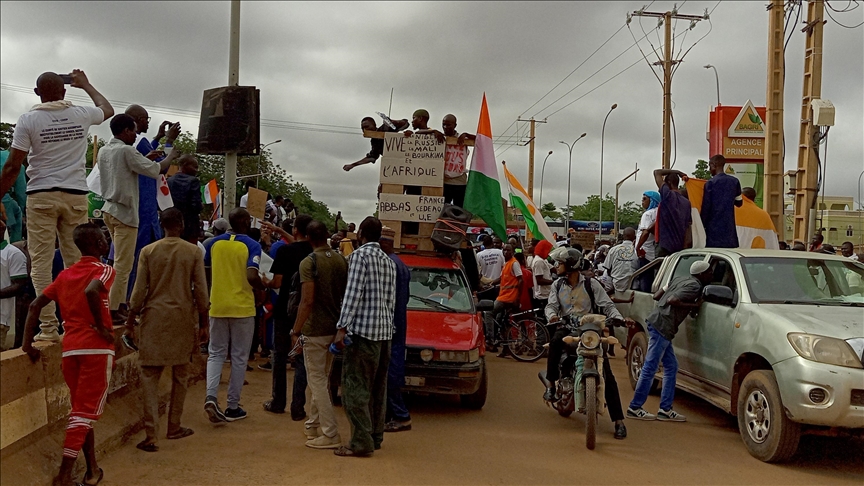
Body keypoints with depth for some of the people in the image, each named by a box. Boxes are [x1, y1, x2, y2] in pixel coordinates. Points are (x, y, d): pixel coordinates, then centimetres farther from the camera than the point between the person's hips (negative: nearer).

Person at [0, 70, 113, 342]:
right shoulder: (80, 115, 4)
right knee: (76, 261, 7)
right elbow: (108, 110, 28)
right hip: (76, 195, 3)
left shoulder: (28, 120, -3)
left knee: (41, 263, 0)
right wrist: (85, 85, 41)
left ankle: (49, 327, -3)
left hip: (41, 196, -2)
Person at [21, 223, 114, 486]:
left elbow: (35, 305, 11)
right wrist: (101, 327, -15)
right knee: (86, 411, -3)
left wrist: (27, 342, 11)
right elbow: (91, 291, -26)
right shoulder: (104, 269, -4)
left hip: (70, 348, 7)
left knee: (80, 409, 15)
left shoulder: (65, 274, 17)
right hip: (96, 347, -6)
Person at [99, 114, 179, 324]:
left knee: (122, 261, 16)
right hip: (124, 212, -9)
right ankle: (113, 310, -6)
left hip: (109, 209, 9)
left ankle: (121, 303, 18)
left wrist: (146, 159, 21)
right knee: (123, 264, -6)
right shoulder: (126, 151, -14)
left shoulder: (104, 151, 12)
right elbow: (154, 171, -13)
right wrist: (170, 157, 3)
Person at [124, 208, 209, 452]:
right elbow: (201, 290, -2)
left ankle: (151, 434, -4)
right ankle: (174, 426, 22)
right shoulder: (193, 252, -1)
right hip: (183, 318, 0)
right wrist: (203, 323, 6)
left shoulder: (148, 251, 0)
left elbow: (139, 289, -1)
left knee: (150, 376, 3)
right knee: (180, 375, 13)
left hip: (154, 318, 0)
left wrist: (130, 322, 8)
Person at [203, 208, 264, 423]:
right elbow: (252, 276, -21)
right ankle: (233, 407, 13)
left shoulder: (214, 243, 4)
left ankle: (211, 396, -7)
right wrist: (262, 286, -1)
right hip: (242, 307, -3)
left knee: (216, 353, 13)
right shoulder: (251, 245, -10)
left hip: (217, 306, 3)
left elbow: (205, 274, 11)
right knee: (239, 357, 7)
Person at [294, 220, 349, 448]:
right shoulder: (341, 261, 5)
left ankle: (330, 434, -3)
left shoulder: (309, 262, -14)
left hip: (315, 330, -7)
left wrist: (296, 331, -14)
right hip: (335, 329, 7)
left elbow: (307, 301, -20)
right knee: (322, 379, 18)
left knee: (317, 381, -2)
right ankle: (314, 425, 29)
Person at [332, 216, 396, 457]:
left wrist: (342, 327, -17)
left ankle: (361, 441, -8)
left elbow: (353, 293, -16)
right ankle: (375, 436, 20)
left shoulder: (360, 255, -7)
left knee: (355, 386, -6)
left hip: (364, 329, -8)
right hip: (385, 330, 8)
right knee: (377, 386, 13)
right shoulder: (389, 261, 15)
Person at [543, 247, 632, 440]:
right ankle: (551, 384, -24)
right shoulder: (558, 285, 9)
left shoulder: (591, 284, -1)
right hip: (567, 329, 2)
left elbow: (607, 305, -4)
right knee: (555, 340, -37)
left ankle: (618, 420, -5)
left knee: (607, 374, -9)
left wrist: (620, 318, -23)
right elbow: (551, 305, 1)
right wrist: (552, 315, -23)